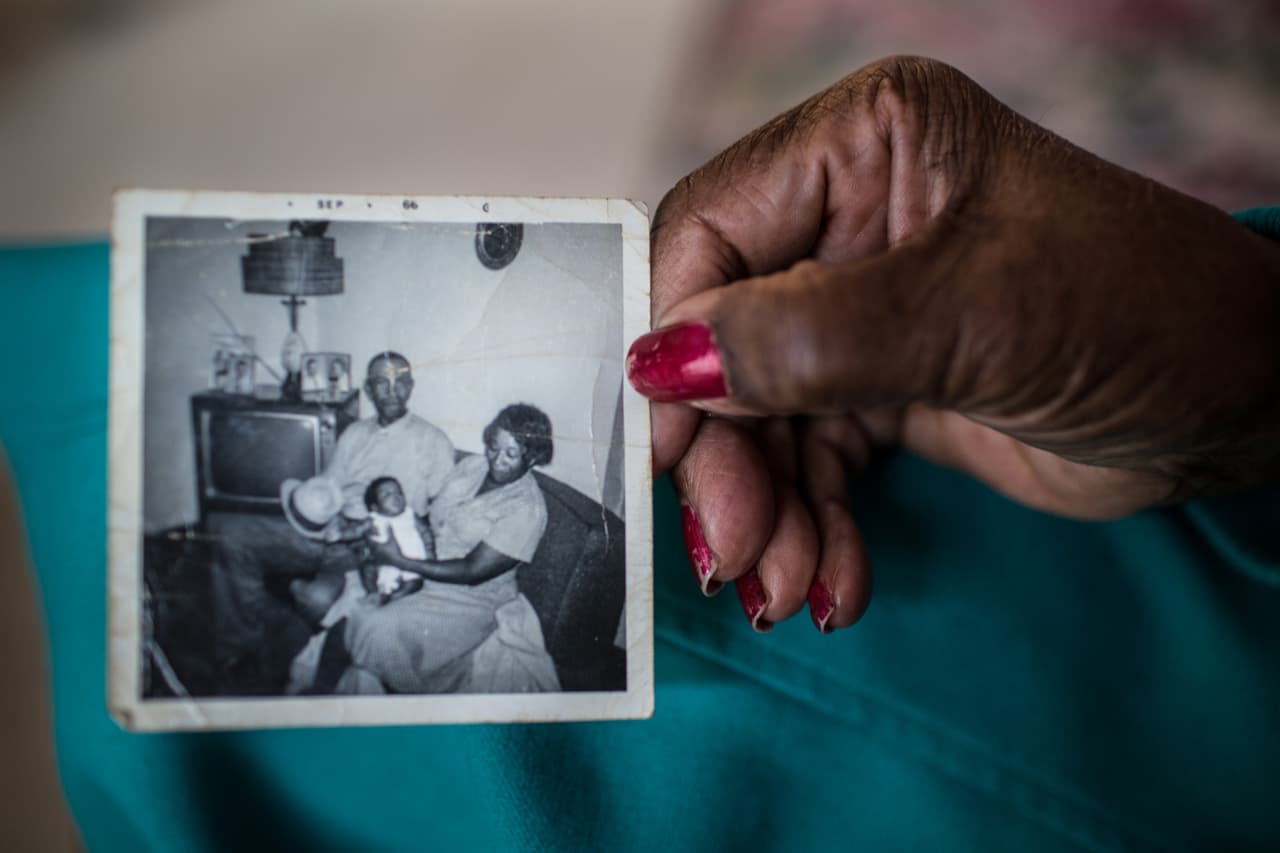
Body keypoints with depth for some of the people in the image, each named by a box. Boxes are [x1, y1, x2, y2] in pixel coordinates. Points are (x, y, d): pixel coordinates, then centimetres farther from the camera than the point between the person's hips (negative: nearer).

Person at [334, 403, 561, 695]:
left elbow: (473, 571, -19)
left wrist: (400, 561, -20)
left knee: (378, 629, -28)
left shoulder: (526, 509, -16)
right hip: (422, 578, 7)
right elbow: (432, 518, 14)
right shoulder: (470, 466, 5)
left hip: (469, 601, -7)